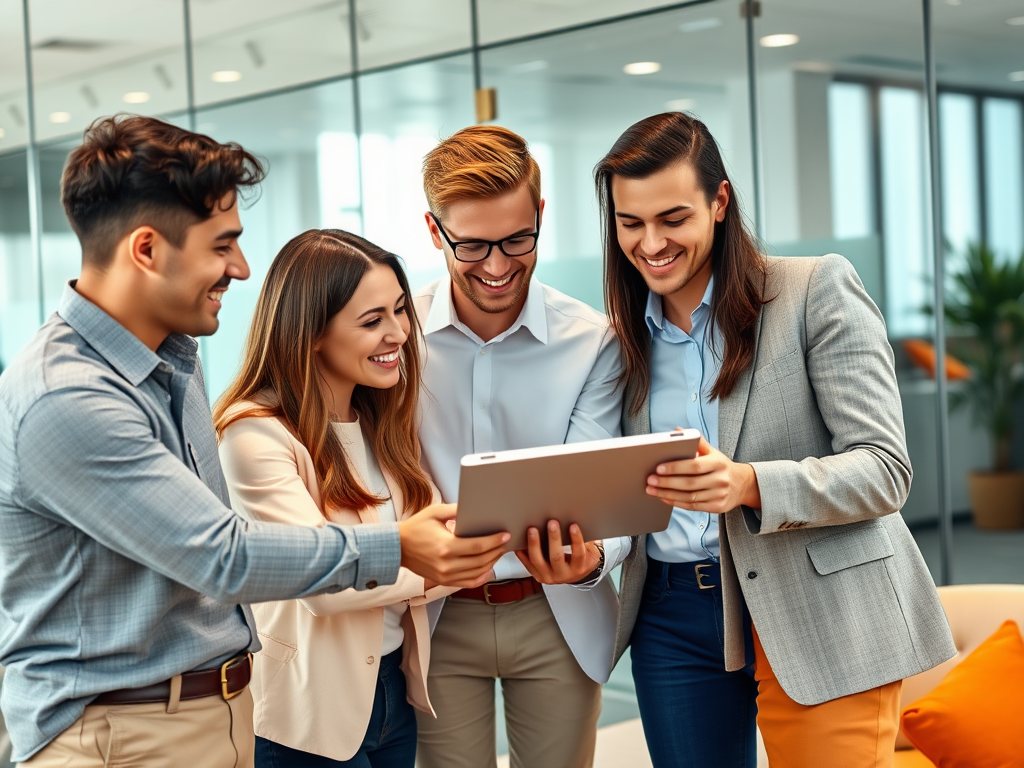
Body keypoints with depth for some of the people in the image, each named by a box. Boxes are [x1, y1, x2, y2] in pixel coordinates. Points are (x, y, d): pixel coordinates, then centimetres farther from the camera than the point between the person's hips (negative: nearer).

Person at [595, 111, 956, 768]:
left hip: (819, 618, -4)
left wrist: (748, 484, -28)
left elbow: (885, 469, -12)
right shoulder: (624, 333, 10)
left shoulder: (818, 290, -6)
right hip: (674, 616, 4)